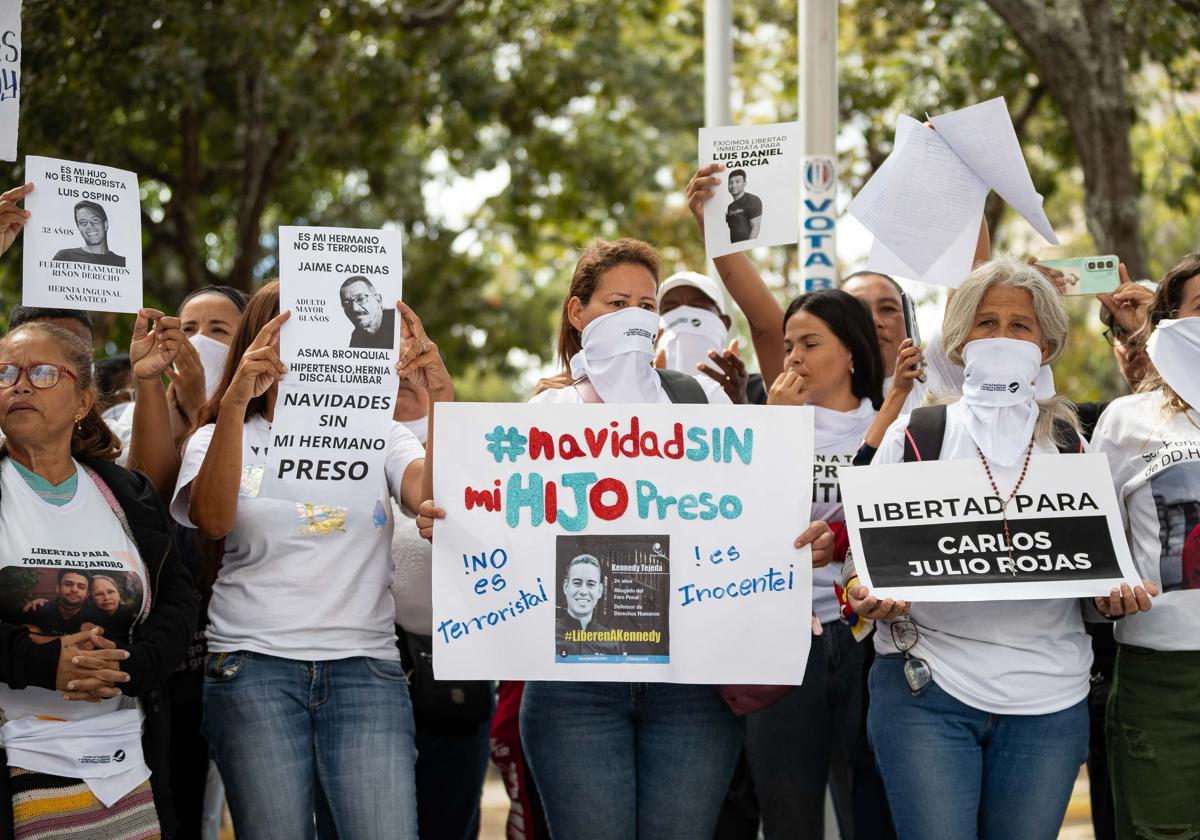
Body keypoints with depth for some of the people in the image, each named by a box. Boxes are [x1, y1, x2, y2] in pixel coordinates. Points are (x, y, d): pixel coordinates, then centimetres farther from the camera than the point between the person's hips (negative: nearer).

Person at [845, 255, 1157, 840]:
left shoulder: (1068, 441, 12)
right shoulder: (914, 435, 5)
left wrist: (1115, 596, -6)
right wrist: (862, 593, -16)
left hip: (1047, 698, 2)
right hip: (927, 687, -2)